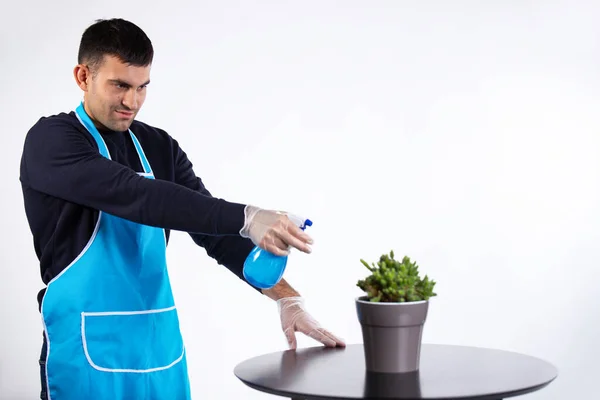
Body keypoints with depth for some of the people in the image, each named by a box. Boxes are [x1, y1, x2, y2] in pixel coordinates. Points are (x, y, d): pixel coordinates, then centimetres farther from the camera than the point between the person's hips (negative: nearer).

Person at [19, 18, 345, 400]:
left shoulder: (160, 148, 8)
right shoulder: (51, 140, -10)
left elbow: (216, 231, 7)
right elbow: (134, 195, -26)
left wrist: (288, 297, -5)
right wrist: (244, 217, -34)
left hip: (162, 347, 6)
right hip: (90, 351, -5)